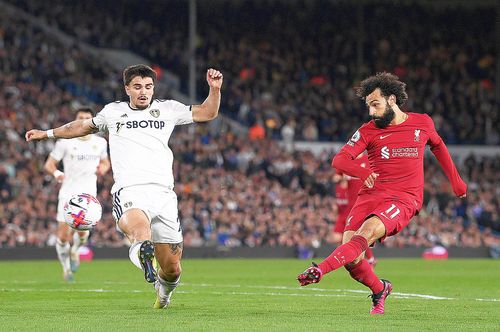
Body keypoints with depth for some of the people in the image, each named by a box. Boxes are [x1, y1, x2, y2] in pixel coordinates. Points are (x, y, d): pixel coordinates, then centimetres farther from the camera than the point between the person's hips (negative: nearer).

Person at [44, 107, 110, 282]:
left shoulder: (100, 143, 7)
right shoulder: (65, 142, -2)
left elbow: (105, 162, 23)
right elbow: (49, 164, 1)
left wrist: (103, 168, -2)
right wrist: (56, 173, -21)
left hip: (88, 193, 1)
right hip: (68, 192, -1)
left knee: (82, 228, -20)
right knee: (63, 235, -7)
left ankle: (75, 250, 15)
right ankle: (66, 267, 17)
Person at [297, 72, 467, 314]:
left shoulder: (422, 123, 11)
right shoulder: (369, 130, 7)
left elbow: (437, 146, 32)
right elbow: (339, 160, -4)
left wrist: (455, 181, 37)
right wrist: (362, 172, -25)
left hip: (404, 199, -2)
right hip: (372, 193, 2)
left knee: (367, 231, -32)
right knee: (351, 259, -14)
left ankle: (320, 270, -44)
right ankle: (379, 290, 15)